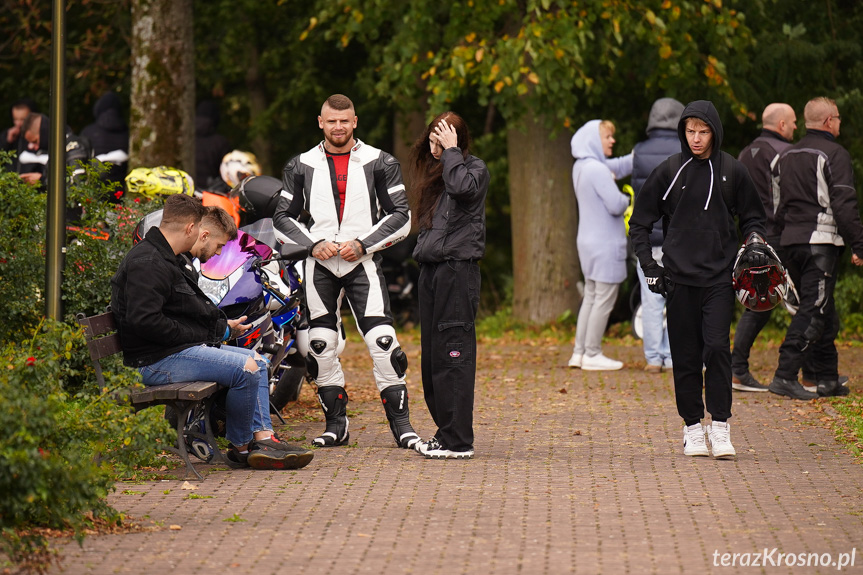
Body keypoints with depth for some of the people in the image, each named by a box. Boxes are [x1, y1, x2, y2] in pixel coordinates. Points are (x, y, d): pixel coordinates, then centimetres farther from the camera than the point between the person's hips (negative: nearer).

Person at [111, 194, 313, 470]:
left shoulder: (166, 259, 19)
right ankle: (240, 447, -5)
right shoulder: (148, 263, -16)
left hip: (181, 350, 12)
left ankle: (263, 438, 6)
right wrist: (199, 334, -18)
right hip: (156, 361, -12)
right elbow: (143, 321, -26)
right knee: (246, 368, -22)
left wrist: (224, 327, 14)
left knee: (257, 360, 16)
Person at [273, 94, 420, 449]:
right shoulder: (301, 166, 8)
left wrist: (363, 244, -9)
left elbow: (401, 216, 3)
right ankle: (336, 423, 12)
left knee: (383, 341, -11)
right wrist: (313, 244, -6)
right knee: (321, 346, 2)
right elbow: (283, 218, 10)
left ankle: (400, 422, -6)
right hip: (319, 265, 2)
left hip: (363, 262, -2)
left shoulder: (379, 163, 4)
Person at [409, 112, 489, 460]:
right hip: (431, 271, 8)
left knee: (453, 355, -11)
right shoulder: (435, 173, 20)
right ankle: (445, 432, 16)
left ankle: (458, 441, -11)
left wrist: (451, 152, -11)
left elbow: (461, 186, -24)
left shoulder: (475, 169, -2)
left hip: (458, 270, -8)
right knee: (432, 355, 9)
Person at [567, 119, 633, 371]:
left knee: (591, 297, 15)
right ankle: (592, 355, 1)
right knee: (604, 299, -3)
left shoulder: (581, 168, 12)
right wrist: (627, 200, 0)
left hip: (589, 243, 10)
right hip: (606, 245, -10)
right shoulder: (596, 169, -18)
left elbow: (621, 166, 18)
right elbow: (615, 205, -22)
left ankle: (579, 352, 16)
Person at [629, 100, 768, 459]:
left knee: (717, 348, -13)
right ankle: (693, 428, 10)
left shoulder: (732, 171, 5)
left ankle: (720, 428, -10)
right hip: (679, 278, 1)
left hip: (720, 277, -1)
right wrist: (649, 265, 1)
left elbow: (752, 215, 18)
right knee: (686, 356, 2)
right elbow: (639, 223, 10)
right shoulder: (669, 172, 4)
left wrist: (754, 238, -2)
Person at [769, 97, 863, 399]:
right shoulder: (834, 154, -8)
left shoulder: (787, 156, 16)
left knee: (820, 312, 15)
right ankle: (785, 375, -17)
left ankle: (827, 378, 17)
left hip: (791, 240, 8)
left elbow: (779, 205, 19)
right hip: (820, 241, -8)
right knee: (814, 311, -9)